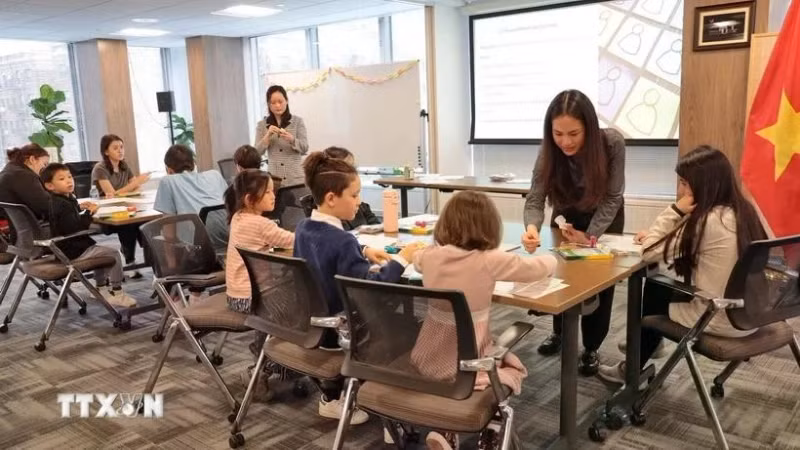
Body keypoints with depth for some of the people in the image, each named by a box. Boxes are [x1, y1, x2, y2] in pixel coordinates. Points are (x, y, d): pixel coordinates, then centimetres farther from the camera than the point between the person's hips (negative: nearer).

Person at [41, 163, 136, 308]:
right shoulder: (62, 205, -22)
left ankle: (100, 288, 36)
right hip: (73, 251, -11)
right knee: (113, 253, -11)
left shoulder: (55, 202, 11)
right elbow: (74, 228, -31)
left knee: (101, 251, 32)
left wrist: (78, 207, 24)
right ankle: (116, 293, -7)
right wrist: (88, 213, -23)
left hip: (65, 247, 11)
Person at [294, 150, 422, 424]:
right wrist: (401, 259, -21)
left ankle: (332, 395, 33)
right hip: (335, 331, -8)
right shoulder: (342, 240, -28)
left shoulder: (303, 228, -1)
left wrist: (363, 252, 9)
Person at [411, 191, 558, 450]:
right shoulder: (490, 261, -17)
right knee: (513, 367, 26)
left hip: (428, 360, 4)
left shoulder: (430, 256, -5)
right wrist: (550, 258, 19)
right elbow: (544, 266, -2)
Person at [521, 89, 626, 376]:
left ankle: (591, 349, 19)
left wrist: (590, 235, -31)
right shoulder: (549, 148, -29)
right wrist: (532, 228, -52)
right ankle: (559, 333, 33)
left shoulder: (612, 143, -33)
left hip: (604, 218, -1)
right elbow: (535, 197, -32)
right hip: (567, 216, 2)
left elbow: (612, 197, -24)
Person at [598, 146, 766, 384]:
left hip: (721, 322, -7)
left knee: (654, 292, 16)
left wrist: (675, 210, -13)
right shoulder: (744, 211, 2)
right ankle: (644, 345, 42)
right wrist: (664, 235, 6)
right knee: (662, 285, 21)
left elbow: (649, 252, -15)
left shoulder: (707, 221, -24)